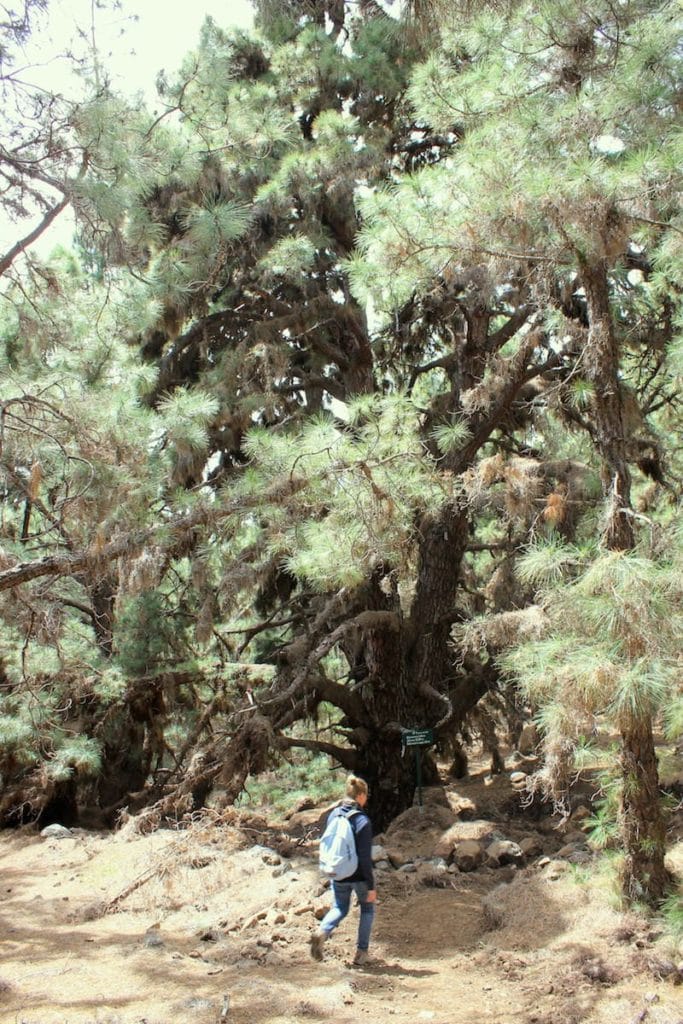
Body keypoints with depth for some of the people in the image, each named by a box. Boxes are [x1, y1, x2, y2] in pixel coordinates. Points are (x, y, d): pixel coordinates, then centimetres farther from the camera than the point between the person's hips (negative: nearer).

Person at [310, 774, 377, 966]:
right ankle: (361, 952, 19)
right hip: (358, 876, -4)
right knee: (367, 908, 20)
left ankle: (322, 932, -7)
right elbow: (365, 858, -19)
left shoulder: (333, 815, -2)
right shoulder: (362, 821, -20)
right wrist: (371, 887, -13)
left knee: (339, 909, 22)